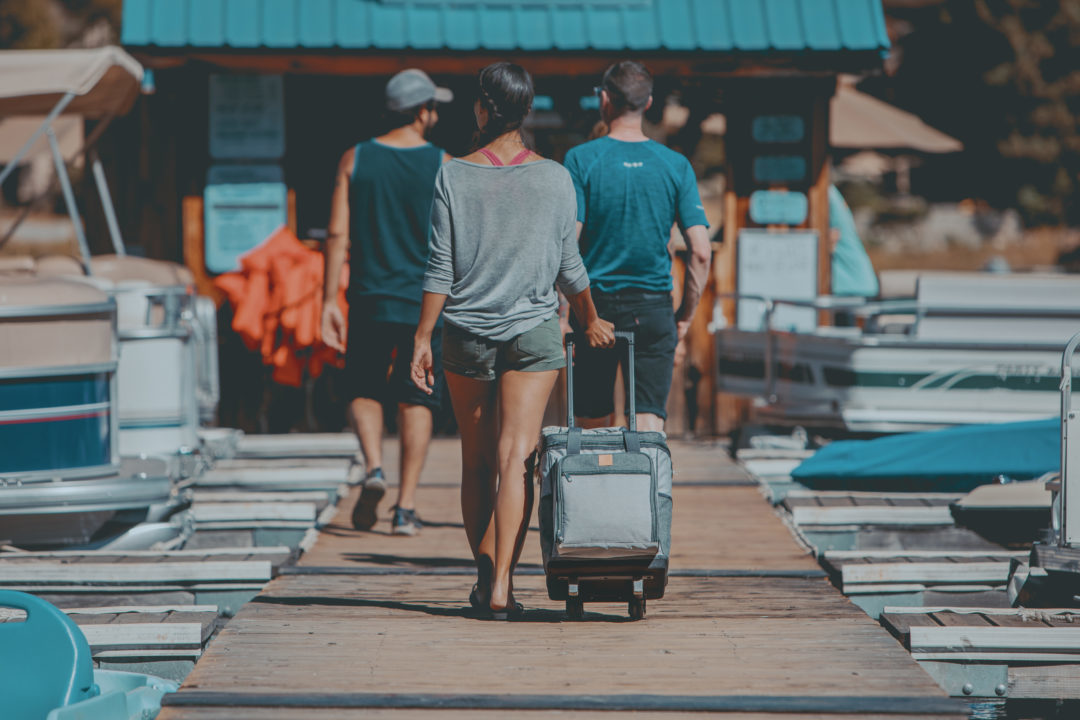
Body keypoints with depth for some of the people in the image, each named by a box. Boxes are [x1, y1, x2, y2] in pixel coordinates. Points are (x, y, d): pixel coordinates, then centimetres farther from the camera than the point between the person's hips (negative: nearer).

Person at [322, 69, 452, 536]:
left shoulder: (355, 160, 1)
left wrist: (329, 301, 0)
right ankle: (406, 507, 1)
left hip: (369, 299, 1)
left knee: (364, 391, 16)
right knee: (416, 401, 6)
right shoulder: (442, 166, -3)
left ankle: (373, 468, -11)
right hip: (425, 302, -1)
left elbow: (337, 234, -3)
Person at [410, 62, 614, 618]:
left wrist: (423, 336, 1)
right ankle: (501, 585, -16)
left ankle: (484, 576, 21)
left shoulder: (454, 177, -4)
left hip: (467, 331, 1)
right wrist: (591, 321, 20)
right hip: (533, 330, 0)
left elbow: (440, 268, -5)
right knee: (515, 457, -6)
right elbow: (568, 265, 5)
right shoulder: (553, 178, -2)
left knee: (476, 462, 12)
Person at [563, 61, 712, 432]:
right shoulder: (675, 165, 1)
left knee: (592, 424, 12)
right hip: (654, 310, 1)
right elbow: (700, 252, -3)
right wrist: (685, 316, 8)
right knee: (649, 422, -2)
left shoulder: (582, 160, -6)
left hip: (595, 304, -1)